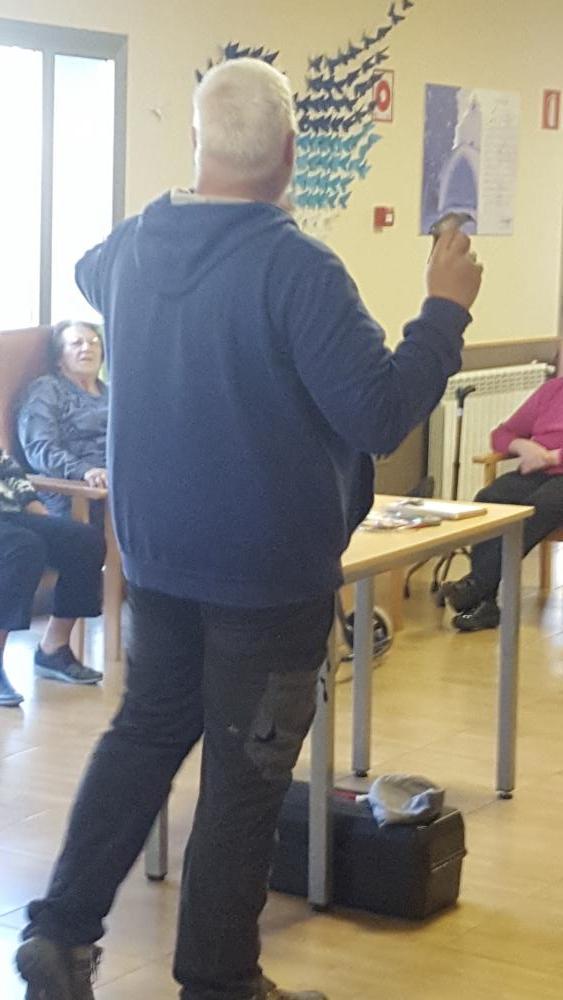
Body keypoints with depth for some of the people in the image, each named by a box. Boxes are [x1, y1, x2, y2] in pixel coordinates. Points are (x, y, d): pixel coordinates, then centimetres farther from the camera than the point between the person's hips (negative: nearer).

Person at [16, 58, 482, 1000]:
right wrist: (445, 309, -12)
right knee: (245, 778, 6)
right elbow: (381, 414, -23)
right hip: (270, 570, -6)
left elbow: (87, 274, 27)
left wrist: (183, 210, 32)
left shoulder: (132, 246, 1)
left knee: (144, 731, 21)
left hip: (156, 558, 7)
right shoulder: (295, 266, -22)